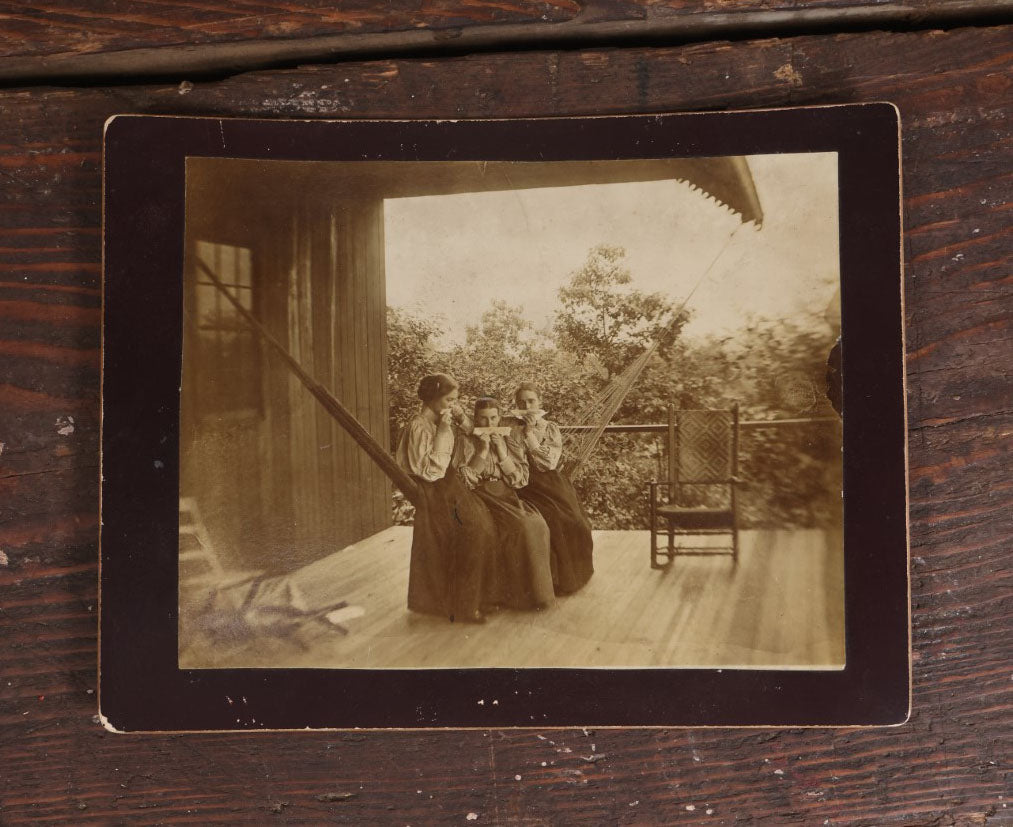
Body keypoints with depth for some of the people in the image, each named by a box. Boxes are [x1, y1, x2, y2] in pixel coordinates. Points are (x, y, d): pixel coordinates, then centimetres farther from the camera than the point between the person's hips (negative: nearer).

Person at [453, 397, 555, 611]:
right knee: (520, 527, -29)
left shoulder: (510, 442, 13)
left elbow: (521, 479, 3)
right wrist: (482, 452, -12)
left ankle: (537, 589, -15)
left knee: (537, 526, -25)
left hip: (508, 497, 4)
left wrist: (502, 454, -7)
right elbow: (463, 480, -8)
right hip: (482, 497, -4)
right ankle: (519, 593, -20)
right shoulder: (467, 442, 4)